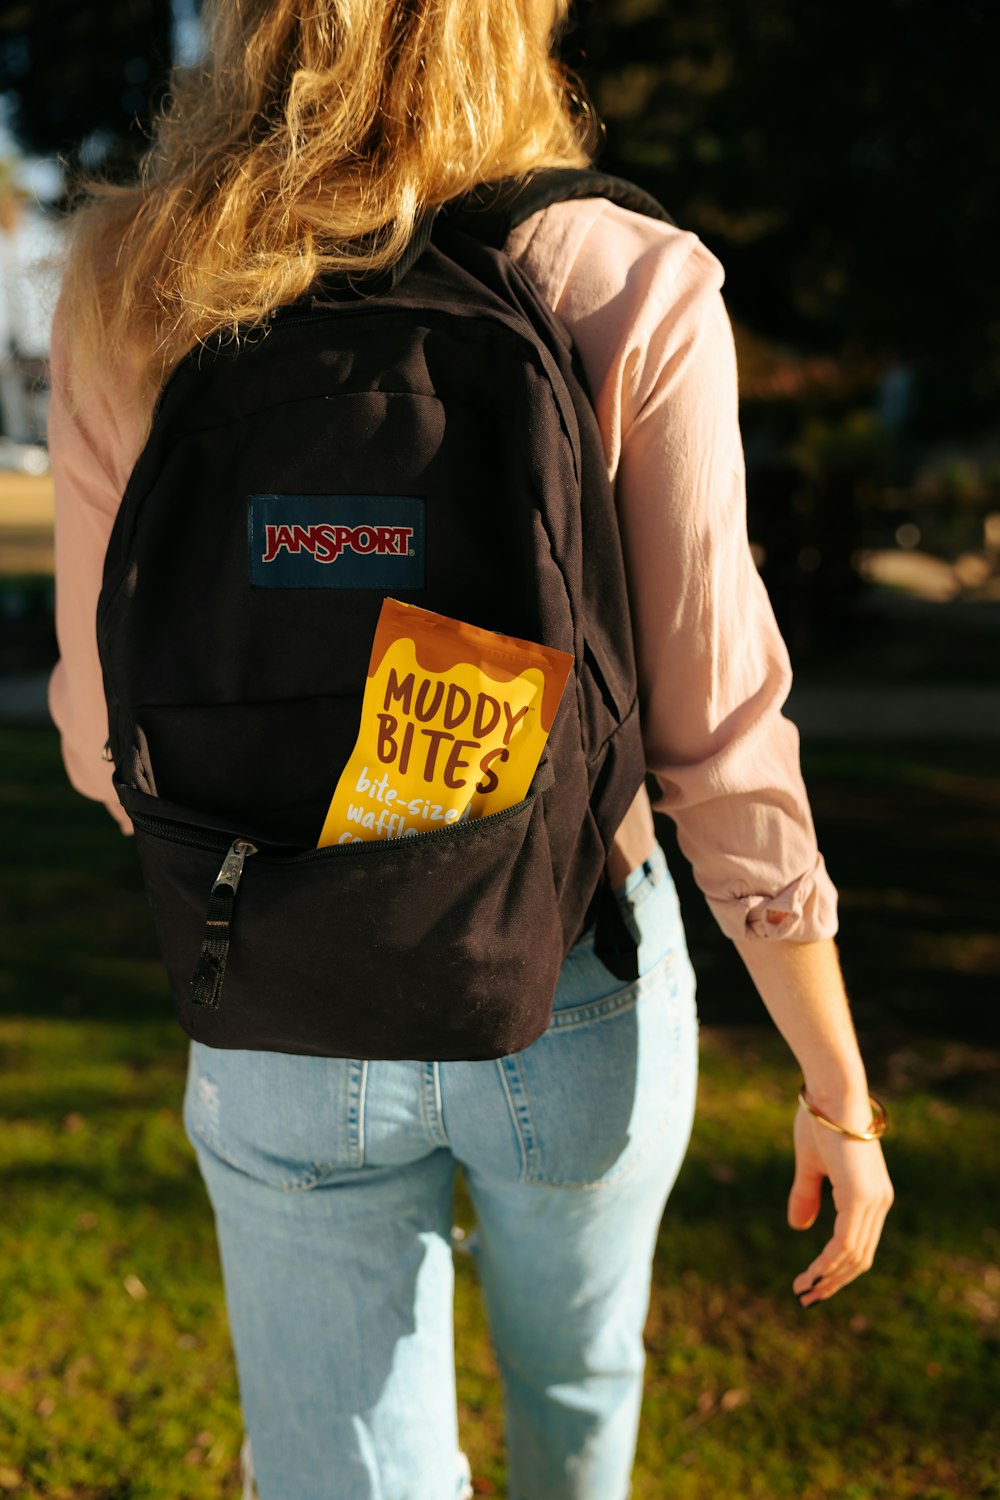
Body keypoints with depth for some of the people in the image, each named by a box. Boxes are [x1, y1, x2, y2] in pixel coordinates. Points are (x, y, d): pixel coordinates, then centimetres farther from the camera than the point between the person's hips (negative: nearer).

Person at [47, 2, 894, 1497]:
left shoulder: (129, 292, -9)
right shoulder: (629, 292, -15)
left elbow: (110, 726, -3)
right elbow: (722, 747, -15)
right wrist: (839, 1087, -3)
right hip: (574, 999, 1)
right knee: (576, 1380, 31)